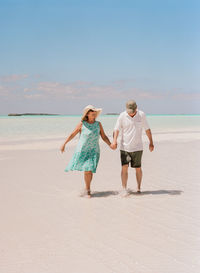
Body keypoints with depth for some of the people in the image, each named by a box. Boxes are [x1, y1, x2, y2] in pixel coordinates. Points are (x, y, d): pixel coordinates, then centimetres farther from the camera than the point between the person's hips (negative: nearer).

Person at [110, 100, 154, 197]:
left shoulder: (141, 115, -2)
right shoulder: (122, 116, -6)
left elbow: (147, 129, 8)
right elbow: (116, 129, -8)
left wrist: (151, 142, 11)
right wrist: (114, 141, -24)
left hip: (137, 148, 1)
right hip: (124, 147, -1)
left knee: (138, 168, 6)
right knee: (124, 167, -10)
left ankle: (139, 188, 21)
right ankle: (124, 189, -7)